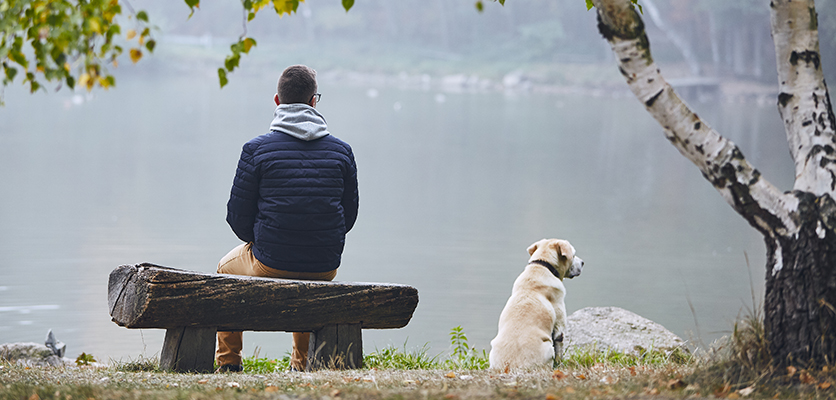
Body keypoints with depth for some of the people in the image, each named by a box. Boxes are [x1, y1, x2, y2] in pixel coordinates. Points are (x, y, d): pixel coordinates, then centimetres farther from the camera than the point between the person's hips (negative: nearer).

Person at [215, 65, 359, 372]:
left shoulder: (257, 149, -10)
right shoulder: (341, 151, -1)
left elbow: (238, 215, -5)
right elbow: (349, 214, 6)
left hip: (270, 266, -3)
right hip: (324, 269, 3)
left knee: (226, 269, 32)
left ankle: (228, 363, 34)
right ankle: (302, 364, 44)